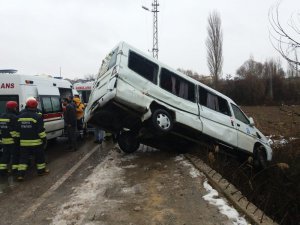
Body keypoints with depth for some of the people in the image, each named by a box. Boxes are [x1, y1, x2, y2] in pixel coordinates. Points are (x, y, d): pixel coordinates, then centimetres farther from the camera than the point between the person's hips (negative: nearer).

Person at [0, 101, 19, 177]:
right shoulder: (14, 117, -16)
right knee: (15, 155, 4)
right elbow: (15, 130, -21)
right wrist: (17, 138, -17)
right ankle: (15, 170, 9)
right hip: (13, 141, -7)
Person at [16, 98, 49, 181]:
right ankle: (41, 170, 25)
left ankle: (20, 174, 2)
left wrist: (19, 139, 21)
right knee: (39, 157, 13)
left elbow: (18, 131, 12)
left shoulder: (20, 117, 6)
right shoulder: (37, 117, -12)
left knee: (23, 158, 8)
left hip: (24, 143, 4)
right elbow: (41, 131, -12)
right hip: (36, 142, -4)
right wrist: (44, 139, -3)